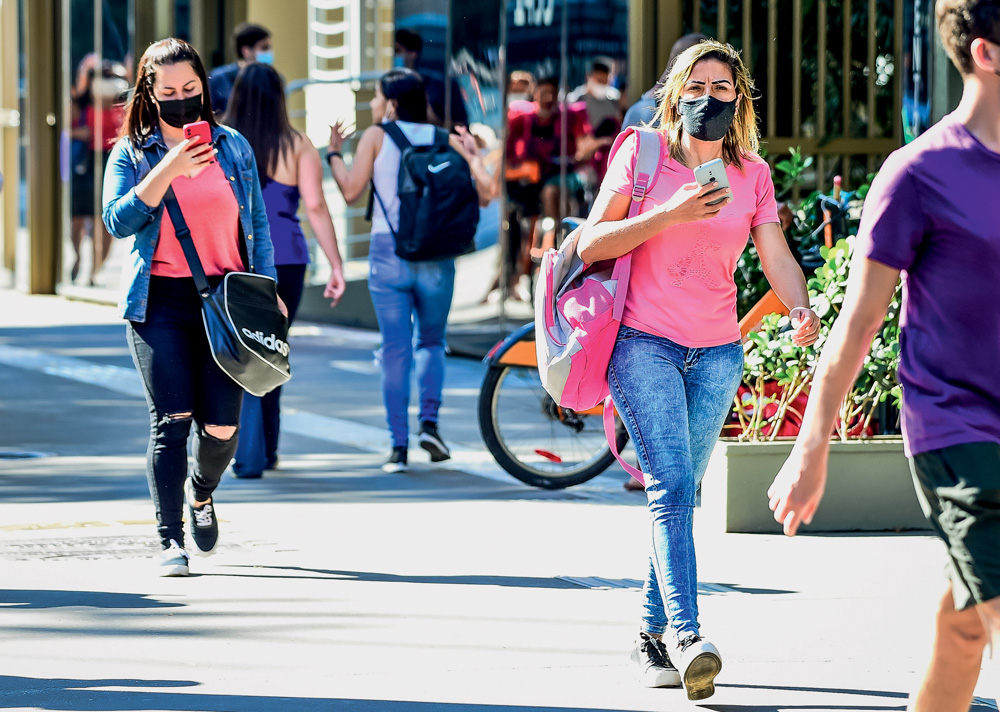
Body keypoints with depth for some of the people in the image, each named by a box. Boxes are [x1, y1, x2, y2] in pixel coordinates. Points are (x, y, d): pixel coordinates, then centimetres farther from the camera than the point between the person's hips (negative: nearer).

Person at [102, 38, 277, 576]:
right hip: (161, 300, -2)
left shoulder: (232, 147, 12)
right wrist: (167, 171, -17)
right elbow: (118, 221, -9)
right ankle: (171, 541, -9)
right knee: (172, 420, -12)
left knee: (222, 425, -3)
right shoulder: (132, 153, 5)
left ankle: (201, 493, 31)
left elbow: (257, 226, 15)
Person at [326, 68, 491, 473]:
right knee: (431, 342, 19)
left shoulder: (376, 136, 1)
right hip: (436, 257, 2)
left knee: (395, 349, 2)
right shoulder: (445, 141, 7)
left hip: (388, 253, -2)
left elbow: (351, 190, -3)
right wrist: (473, 155, 19)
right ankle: (429, 421, -1)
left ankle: (399, 444, -2)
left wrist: (334, 153, 12)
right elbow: (483, 193, 2)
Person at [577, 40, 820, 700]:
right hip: (645, 343, -4)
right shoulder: (640, 154, -1)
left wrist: (803, 310, -23)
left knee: (681, 496, 7)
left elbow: (777, 255, -2)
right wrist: (671, 214, -18)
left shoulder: (752, 175, 8)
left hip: (717, 351, 4)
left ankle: (652, 635, 17)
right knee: (672, 487, -17)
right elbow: (592, 244, -6)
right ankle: (686, 635, -26)